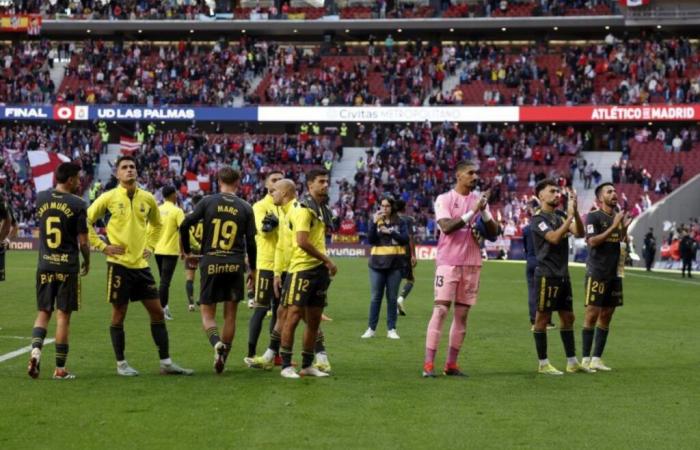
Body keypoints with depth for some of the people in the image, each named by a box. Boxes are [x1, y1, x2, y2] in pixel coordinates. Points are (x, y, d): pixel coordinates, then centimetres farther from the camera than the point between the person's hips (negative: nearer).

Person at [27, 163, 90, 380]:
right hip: (68, 266, -4)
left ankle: (35, 350, -12)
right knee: (63, 316, 3)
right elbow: (83, 242, -9)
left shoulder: (41, 198, 3)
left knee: (43, 312, 13)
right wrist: (87, 263, 9)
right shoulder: (77, 204, -10)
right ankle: (60, 368, 7)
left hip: (45, 265, 4)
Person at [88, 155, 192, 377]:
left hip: (141, 264, 4)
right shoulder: (109, 198, -5)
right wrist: (102, 246, -5)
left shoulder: (147, 198, 6)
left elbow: (157, 223, 25)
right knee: (119, 314, 2)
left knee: (157, 311, 4)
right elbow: (86, 222, 0)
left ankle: (166, 362, 10)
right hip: (119, 264, -4)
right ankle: (121, 364, 12)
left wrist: (150, 246, 13)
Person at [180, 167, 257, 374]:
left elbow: (185, 225, -6)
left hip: (210, 263, -1)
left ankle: (217, 344, -22)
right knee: (230, 315, 11)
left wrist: (187, 251, 10)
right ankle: (223, 357, 11)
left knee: (207, 314, 6)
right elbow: (251, 241, 3)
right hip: (235, 264, 1)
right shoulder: (245, 208, 3)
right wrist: (253, 268, 15)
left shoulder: (208, 202, 0)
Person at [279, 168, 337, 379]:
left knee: (314, 320, 11)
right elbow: (302, 242, -21)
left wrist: (325, 265, 13)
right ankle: (286, 365, 0)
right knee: (294, 316, -5)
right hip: (302, 269, -9)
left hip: (319, 269, 9)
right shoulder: (304, 209, -13)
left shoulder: (321, 208, 15)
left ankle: (307, 365, 19)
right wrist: (327, 260, -15)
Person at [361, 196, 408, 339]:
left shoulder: (400, 223, 5)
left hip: (395, 264, 0)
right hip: (377, 264, 0)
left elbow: (405, 239, -4)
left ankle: (391, 329, 10)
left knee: (392, 298, 4)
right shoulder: (376, 221, 6)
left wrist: (390, 232, -14)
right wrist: (374, 222, -15)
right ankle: (371, 329, 8)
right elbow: (371, 240, -5)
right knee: (376, 297, 3)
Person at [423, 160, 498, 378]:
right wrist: (472, 211, -22)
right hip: (448, 262, -5)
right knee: (440, 310, -10)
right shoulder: (444, 199, -2)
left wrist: (484, 211, -11)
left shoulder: (479, 200, 11)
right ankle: (428, 364, -11)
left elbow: (493, 231, 6)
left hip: (472, 264, 5)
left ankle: (451, 364, 9)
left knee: (462, 314, 5)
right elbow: (446, 226, -18)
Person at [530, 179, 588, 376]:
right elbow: (554, 237, -24)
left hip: (563, 276, 8)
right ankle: (543, 364, 6)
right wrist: (570, 216, -25)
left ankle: (572, 362, 17)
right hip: (547, 276, -8)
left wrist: (575, 212, -12)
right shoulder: (538, 219, -9)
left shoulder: (560, 216, 11)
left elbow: (579, 233, 1)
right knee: (543, 318, 0)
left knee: (568, 317, 10)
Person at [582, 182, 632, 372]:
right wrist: (613, 226, -20)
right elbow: (592, 241, -18)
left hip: (614, 273, 7)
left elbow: (620, 242, 17)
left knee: (606, 316, 8)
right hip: (597, 272, -7)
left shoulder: (618, 216, 13)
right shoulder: (593, 217, -6)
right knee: (592, 314, -6)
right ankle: (586, 359, -1)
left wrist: (624, 228, 0)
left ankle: (597, 358, 13)